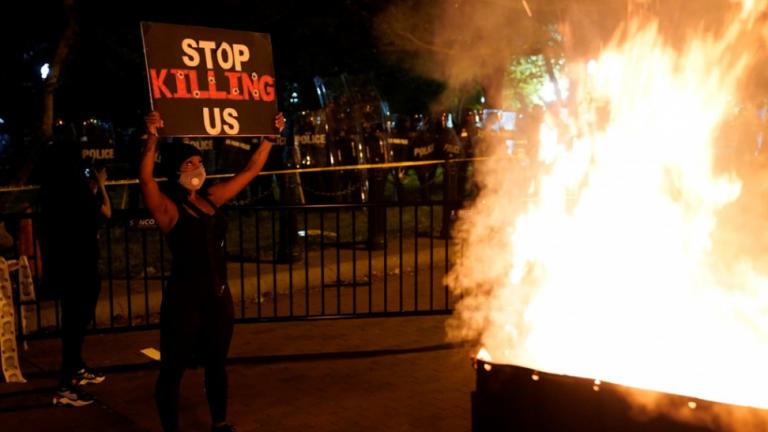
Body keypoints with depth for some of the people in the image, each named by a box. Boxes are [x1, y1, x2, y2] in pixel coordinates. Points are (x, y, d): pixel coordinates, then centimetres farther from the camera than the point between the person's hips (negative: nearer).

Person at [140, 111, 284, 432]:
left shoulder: (212, 198, 8)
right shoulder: (167, 208, -10)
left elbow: (251, 170, 15)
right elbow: (145, 180, -30)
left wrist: (270, 137, 15)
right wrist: (152, 140, -43)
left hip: (218, 295, 7)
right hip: (184, 299, -6)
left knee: (216, 364, 20)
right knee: (173, 370, 4)